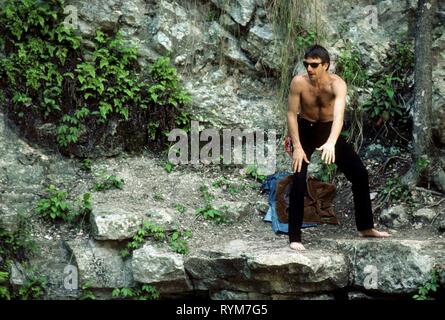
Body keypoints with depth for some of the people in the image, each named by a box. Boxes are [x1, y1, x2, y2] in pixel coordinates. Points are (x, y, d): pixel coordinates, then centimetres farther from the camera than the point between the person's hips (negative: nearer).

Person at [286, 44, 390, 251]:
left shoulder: (337, 84, -27)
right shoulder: (299, 82, -23)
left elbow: (339, 114, -42)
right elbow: (292, 114, -17)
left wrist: (331, 143, -58)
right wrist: (297, 147, -25)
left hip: (329, 130, 1)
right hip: (305, 131, -1)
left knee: (360, 174, 1)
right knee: (298, 180, -16)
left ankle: (365, 228, 18)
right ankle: (295, 238, -11)